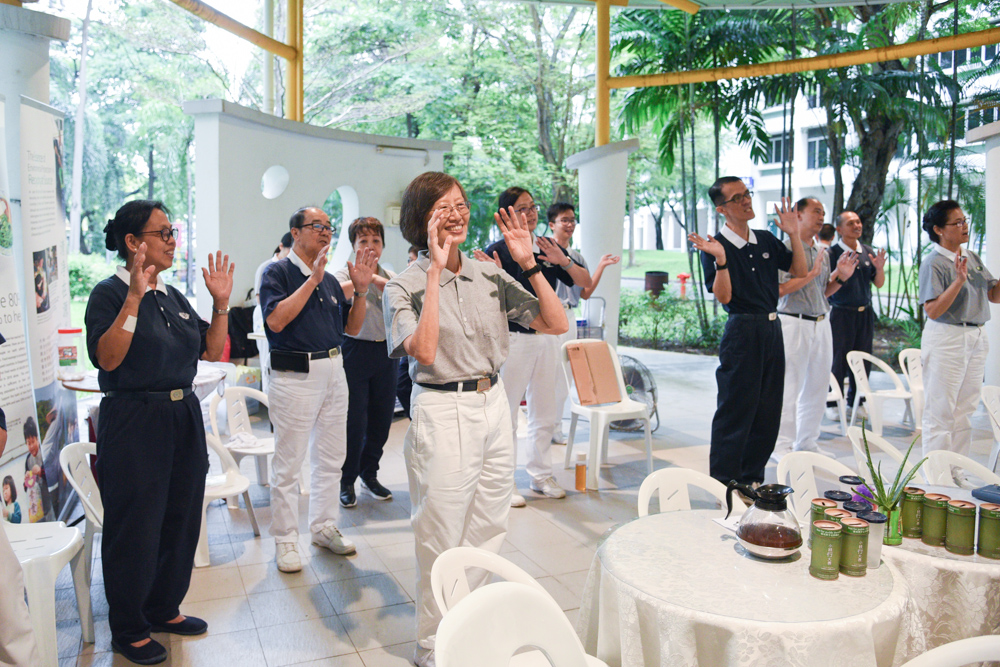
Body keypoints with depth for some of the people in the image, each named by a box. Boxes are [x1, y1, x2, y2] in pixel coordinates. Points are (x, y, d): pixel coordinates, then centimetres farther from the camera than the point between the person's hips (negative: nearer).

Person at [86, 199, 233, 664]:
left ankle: (164, 608, 34)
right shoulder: (109, 293, -9)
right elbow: (107, 358, -22)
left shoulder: (172, 295, 12)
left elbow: (211, 351, 11)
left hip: (183, 416, 8)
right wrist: (134, 298, -26)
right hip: (134, 421, -7)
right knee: (136, 527, 3)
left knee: (181, 518, 15)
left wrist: (221, 303, 1)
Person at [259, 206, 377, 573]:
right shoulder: (278, 272, -4)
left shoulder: (330, 279, 15)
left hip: (334, 372, 7)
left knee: (331, 458, 14)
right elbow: (275, 320, -20)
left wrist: (361, 290, -1)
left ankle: (324, 527, 28)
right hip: (295, 376, -7)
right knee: (288, 463, 2)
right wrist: (312, 279, -20)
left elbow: (352, 327, 13)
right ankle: (285, 539, 15)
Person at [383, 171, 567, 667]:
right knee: (441, 539, 6)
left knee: (488, 530, 16)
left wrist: (529, 263, -7)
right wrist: (436, 270, -23)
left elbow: (556, 324, 2)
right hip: (442, 412, -5)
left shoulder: (489, 275, 5)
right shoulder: (405, 286, -7)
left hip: (494, 405, 5)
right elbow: (424, 351, -24)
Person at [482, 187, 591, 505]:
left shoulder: (548, 247, 8)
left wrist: (564, 262, -11)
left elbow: (585, 282, 5)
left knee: (544, 415, 15)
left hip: (546, 338, 6)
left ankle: (541, 475, 30)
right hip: (513, 339, -6)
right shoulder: (498, 252, -9)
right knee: (506, 415, 2)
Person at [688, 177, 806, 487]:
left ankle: (752, 478, 26)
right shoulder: (716, 247, -10)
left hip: (772, 328, 7)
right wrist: (720, 259, -31)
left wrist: (794, 235, 3)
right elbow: (723, 296, -18)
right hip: (742, 331, -7)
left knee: (768, 410, 13)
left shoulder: (766, 240, 10)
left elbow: (800, 272, 13)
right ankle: (723, 483, 10)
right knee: (736, 409, -2)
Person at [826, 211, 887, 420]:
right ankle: (832, 404, 8)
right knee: (839, 361, -3)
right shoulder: (833, 253, -6)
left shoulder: (868, 252, 10)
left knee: (863, 361, 9)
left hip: (865, 313, 5)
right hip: (842, 313, -5)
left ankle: (856, 401, 21)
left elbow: (878, 283, 12)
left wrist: (880, 268, -7)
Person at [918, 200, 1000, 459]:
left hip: (977, 339, 8)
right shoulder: (934, 263, -13)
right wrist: (959, 281, -27)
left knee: (965, 413, 14)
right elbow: (933, 311, -22)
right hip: (947, 339, -8)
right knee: (941, 414, -1)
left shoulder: (972, 257, 10)